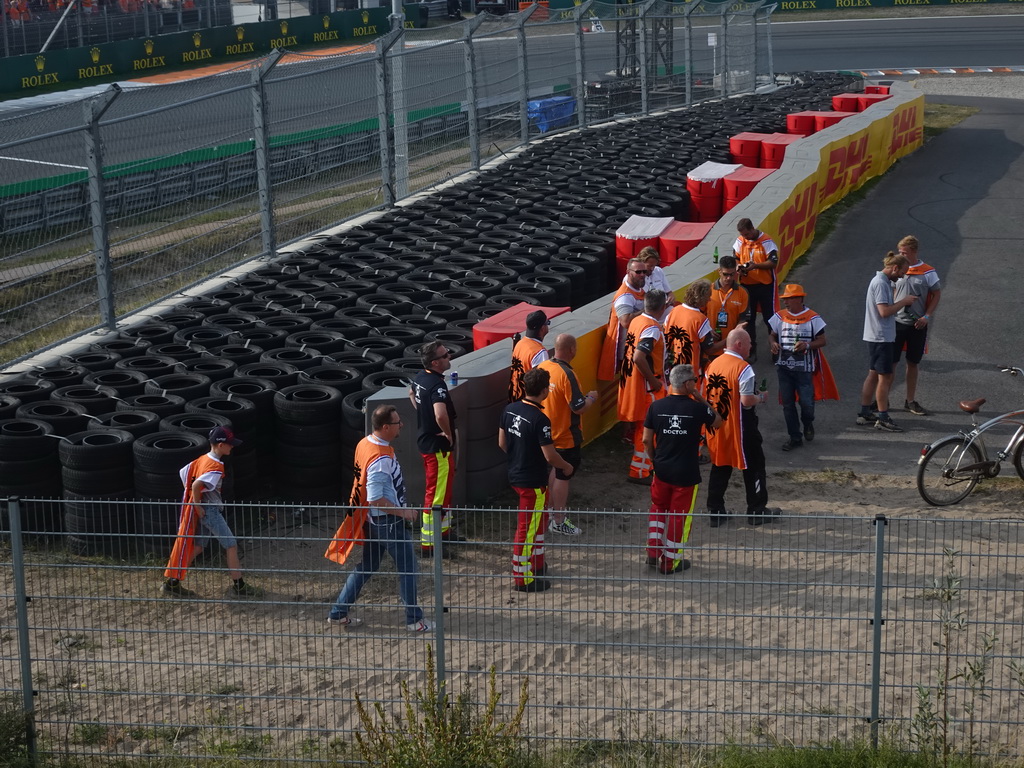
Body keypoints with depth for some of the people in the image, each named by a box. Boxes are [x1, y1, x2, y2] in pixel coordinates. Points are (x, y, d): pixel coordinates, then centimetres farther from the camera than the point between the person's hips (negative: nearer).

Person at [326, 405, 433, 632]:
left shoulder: (364, 444, 1)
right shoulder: (381, 459, -28)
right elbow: (375, 499, -29)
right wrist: (402, 512, -19)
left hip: (373, 520, 9)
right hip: (387, 521, -9)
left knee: (367, 566, 18)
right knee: (407, 567, 5)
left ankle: (338, 613, 23)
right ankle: (414, 620, 14)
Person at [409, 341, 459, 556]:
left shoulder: (420, 377, 4)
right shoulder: (437, 385, -26)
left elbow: (412, 394, 27)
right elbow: (441, 415, -41)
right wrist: (448, 434, -23)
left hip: (425, 439, 10)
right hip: (438, 445, -10)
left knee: (444, 487, 24)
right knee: (436, 493, -3)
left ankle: (443, 530, 38)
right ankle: (427, 543, 1)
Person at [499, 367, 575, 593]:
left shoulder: (510, 410, -1)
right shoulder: (540, 420, -25)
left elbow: (502, 443, 8)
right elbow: (550, 456, -22)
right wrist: (566, 467, -3)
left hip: (515, 475, 8)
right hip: (533, 481, -8)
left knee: (539, 520, 24)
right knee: (528, 528, 2)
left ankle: (536, 563, 35)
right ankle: (523, 578, 11)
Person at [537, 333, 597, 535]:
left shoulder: (543, 367, -3)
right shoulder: (567, 375, -28)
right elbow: (579, 408, -26)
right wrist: (591, 397, -6)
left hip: (547, 432, 8)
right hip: (566, 435, -8)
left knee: (555, 470, 26)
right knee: (563, 477, 3)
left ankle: (551, 507, 40)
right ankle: (558, 522, 12)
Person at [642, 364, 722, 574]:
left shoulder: (656, 407, -5)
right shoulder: (697, 408, -13)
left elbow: (647, 440, 0)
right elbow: (718, 422, 7)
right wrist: (701, 399, 4)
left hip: (662, 469, 3)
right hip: (687, 472, -3)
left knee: (658, 508, 23)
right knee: (680, 515, 9)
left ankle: (653, 552, 18)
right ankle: (670, 561, 16)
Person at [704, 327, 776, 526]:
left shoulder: (713, 364, 5)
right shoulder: (743, 368, -18)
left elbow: (706, 394, 11)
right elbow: (747, 401, -22)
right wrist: (761, 397, -4)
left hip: (716, 426, 7)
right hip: (739, 428, -6)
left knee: (719, 467, 13)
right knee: (753, 466, 8)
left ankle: (715, 511, 13)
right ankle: (756, 510, 15)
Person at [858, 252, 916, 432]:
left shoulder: (881, 281, 15)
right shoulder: (881, 283, -17)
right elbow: (884, 311, -24)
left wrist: (902, 303, 7)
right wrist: (903, 302, -14)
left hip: (876, 337, 10)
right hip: (881, 337, -10)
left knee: (873, 375, 14)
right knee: (885, 377, -6)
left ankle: (864, 414, 19)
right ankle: (882, 419, -4)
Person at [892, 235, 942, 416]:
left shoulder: (928, 272, -2)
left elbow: (936, 294, 3)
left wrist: (927, 316, -7)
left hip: (918, 325, 0)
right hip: (897, 322, 0)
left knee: (913, 363, 9)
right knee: (891, 361, -1)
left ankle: (911, 401, 18)